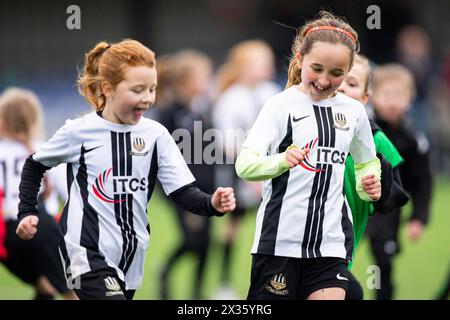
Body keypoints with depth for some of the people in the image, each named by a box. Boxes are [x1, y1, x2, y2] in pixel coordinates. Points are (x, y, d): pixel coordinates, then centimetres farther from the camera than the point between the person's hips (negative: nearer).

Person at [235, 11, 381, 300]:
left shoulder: (353, 111, 8)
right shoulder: (282, 105, -5)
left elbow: (367, 162, 26)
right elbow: (245, 165, -16)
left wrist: (369, 185, 4)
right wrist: (282, 161, -36)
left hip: (332, 241, 3)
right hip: (280, 240, -3)